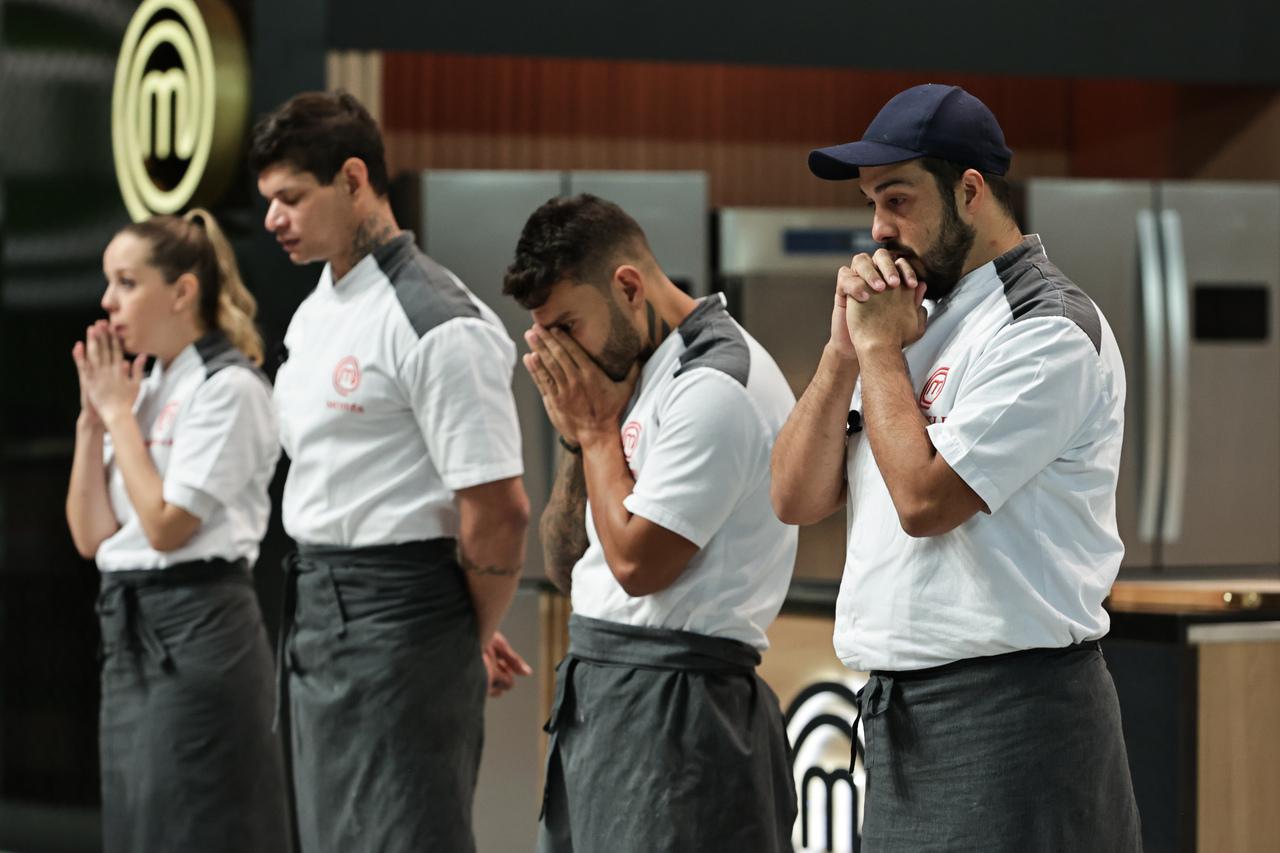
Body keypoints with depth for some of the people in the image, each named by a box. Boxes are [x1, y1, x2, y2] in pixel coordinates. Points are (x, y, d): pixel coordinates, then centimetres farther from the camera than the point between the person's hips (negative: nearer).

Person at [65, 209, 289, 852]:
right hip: (129, 629, 9)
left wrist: (120, 413, -8)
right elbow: (90, 535, 11)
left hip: (196, 629, -9)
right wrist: (93, 417, 3)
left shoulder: (228, 388, -10)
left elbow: (167, 526, -16)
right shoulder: (144, 390, 15)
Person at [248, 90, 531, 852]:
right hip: (317, 617, 10)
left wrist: (474, 639, -5)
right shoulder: (316, 311, 12)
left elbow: (498, 509, -18)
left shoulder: (435, 324, -17)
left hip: (397, 618, -10)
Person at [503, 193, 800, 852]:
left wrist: (597, 426, -6)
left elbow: (636, 562, -17)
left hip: (671, 703, -9)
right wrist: (576, 433, 3)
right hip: (601, 693, 9)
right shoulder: (641, 373, 16)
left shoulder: (716, 388, -14)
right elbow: (566, 568, 17)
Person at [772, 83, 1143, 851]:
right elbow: (797, 498, 12)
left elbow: (925, 498, -19)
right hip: (903, 715, 9)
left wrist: (882, 348, -7)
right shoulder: (923, 320, 17)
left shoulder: (1047, 331, -10)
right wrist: (847, 347, 1)